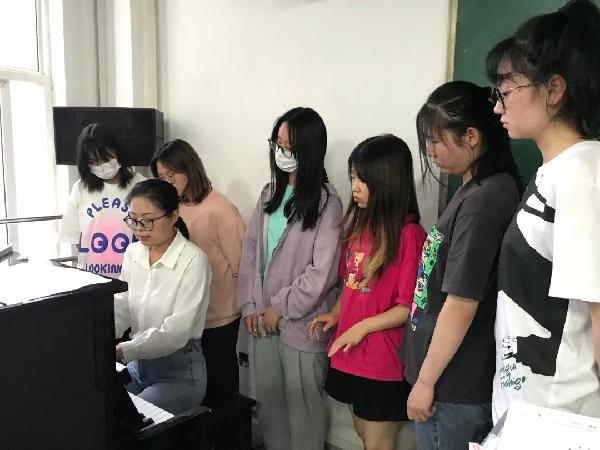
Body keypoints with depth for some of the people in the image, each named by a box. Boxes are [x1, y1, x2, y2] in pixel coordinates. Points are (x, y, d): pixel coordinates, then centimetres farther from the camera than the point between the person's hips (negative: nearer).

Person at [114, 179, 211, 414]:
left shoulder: (193, 260, -17)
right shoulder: (133, 252, 3)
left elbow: (176, 333, -22)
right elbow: (120, 309, -1)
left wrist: (121, 351, -30)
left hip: (178, 371, -5)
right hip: (136, 364, 6)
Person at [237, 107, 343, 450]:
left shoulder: (327, 202, -14)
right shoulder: (271, 192, 7)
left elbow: (322, 273, -17)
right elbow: (251, 248, 7)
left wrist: (280, 307, -12)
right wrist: (250, 305, 0)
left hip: (302, 324, -6)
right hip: (264, 318, 6)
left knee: (302, 406, 9)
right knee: (268, 401, 19)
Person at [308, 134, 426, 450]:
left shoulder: (409, 234, -19)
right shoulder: (359, 223, 6)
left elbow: (411, 306, -18)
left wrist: (363, 327, -21)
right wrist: (336, 314, 1)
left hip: (384, 362, -7)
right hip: (351, 355, 7)